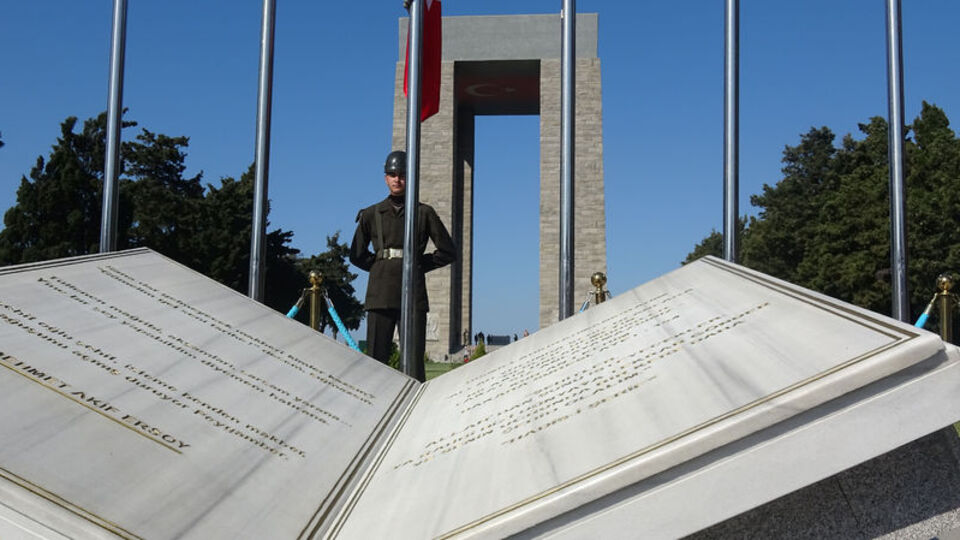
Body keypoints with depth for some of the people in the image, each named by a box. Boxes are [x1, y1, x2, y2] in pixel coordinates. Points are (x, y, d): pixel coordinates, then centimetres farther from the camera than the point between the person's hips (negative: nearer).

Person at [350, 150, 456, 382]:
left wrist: (419, 265, 5)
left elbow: (448, 252, 10)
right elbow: (357, 255, 17)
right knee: (376, 357, 0)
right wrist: (380, 266, 8)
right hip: (380, 294, 1)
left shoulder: (424, 213, 8)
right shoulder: (371, 214, 11)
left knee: (414, 358, -3)